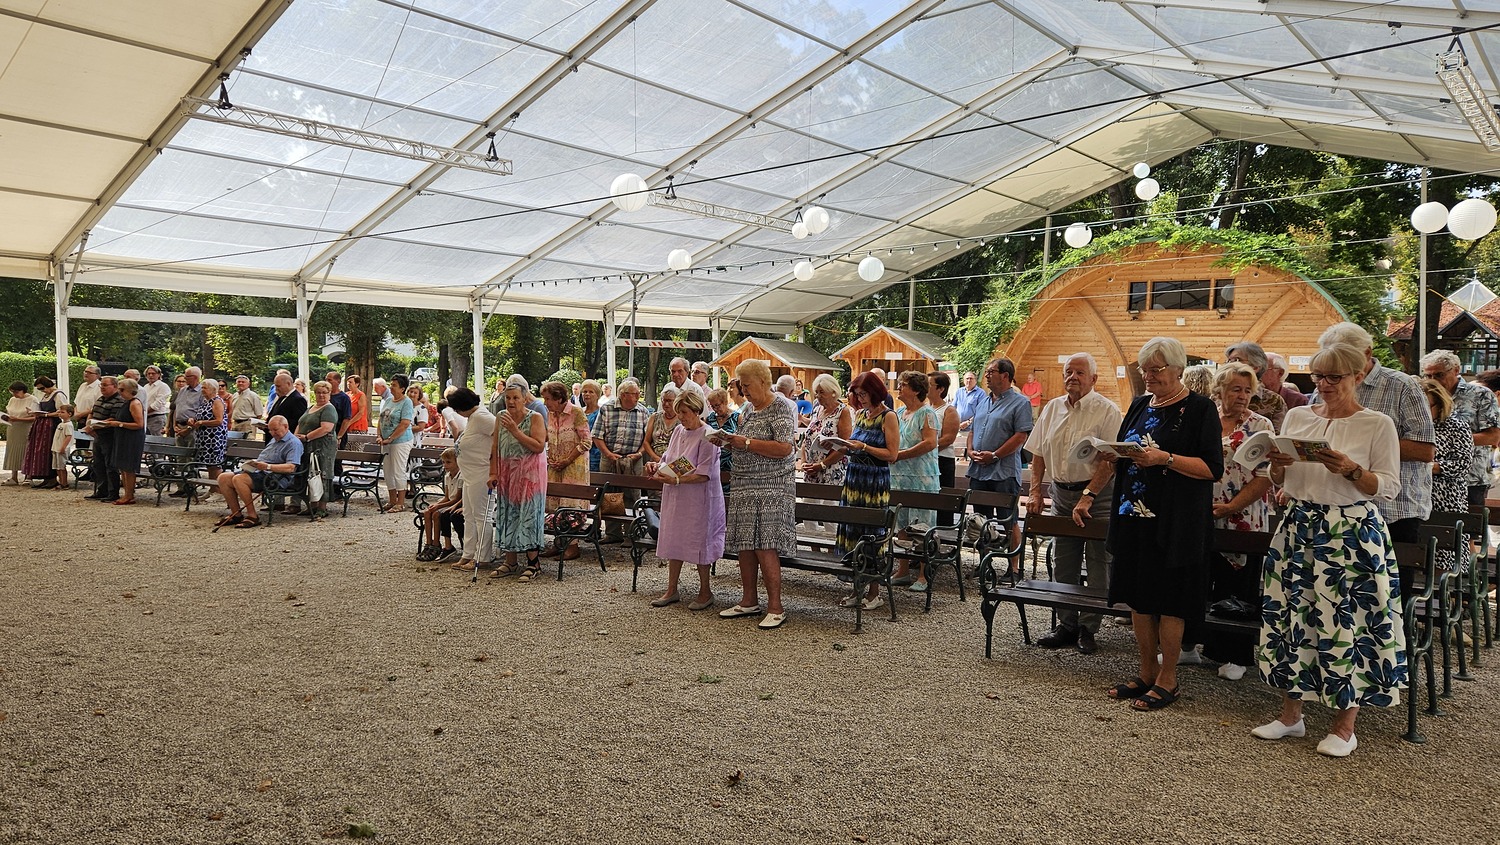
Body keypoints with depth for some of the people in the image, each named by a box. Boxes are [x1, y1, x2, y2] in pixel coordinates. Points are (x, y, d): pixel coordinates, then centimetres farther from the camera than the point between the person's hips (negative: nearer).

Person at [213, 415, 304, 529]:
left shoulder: (294, 443, -6)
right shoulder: (274, 440, 26)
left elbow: (290, 468, -19)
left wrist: (268, 467, -27)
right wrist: (253, 463, 7)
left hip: (274, 477, -10)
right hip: (256, 472, 10)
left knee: (238, 479, -29)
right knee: (223, 478, -4)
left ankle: (252, 516, -21)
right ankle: (236, 514, -2)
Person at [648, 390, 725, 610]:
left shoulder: (707, 436, -14)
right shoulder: (678, 431, 10)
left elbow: (703, 474, -18)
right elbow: (667, 458, 18)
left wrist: (677, 480, -24)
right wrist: (656, 465, -3)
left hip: (698, 499, -7)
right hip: (674, 497, 7)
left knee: (698, 542, 2)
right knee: (673, 541, 11)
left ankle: (705, 592, 17)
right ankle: (671, 590, 22)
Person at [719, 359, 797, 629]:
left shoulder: (781, 408, -9)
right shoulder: (748, 408, 16)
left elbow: (784, 448, -19)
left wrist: (746, 443, -18)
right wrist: (730, 441, 4)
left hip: (771, 488, -8)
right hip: (743, 486, 8)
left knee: (765, 545, -11)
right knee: (744, 544, 8)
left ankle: (775, 608, -4)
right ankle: (749, 601, 19)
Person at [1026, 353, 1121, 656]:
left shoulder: (1107, 411, -10)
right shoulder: (1052, 408, 8)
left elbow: (1109, 461, -16)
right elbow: (1038, 454, 12)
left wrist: (1087, 498, -20)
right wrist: (1036, 490, 2)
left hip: (1097, 494, -5)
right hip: (1060, 493, 6)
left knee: (1097, 563, 3)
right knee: (1062, 564, 10)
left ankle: (1088, 628, 13)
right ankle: (1066, 625, 20)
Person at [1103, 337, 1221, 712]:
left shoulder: (1200, 409, -5)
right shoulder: (1140, 406, 14)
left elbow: (1213, 468, -12)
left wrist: (1165, 458, -22)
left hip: (1175, 522, -6)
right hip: (1133, 514, 6)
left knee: (1169, 600, 1)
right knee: (1138, 595, 10)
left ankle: (1167, 679, 14)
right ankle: (1146, 672, 23)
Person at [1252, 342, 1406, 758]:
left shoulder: (1378, 424, -3)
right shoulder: (1297, 417, 9)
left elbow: (1388, 487, -4)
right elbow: (1278, 481, 13)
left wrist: (1351, 470, -20)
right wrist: (1277, 463, -8)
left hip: (1353, 533, -4)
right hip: (1299, 527, 4)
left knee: (1345, 619, -2)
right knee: (1291, 613, 7)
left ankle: (1345, 725, 14)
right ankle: (1290, 713, 21)